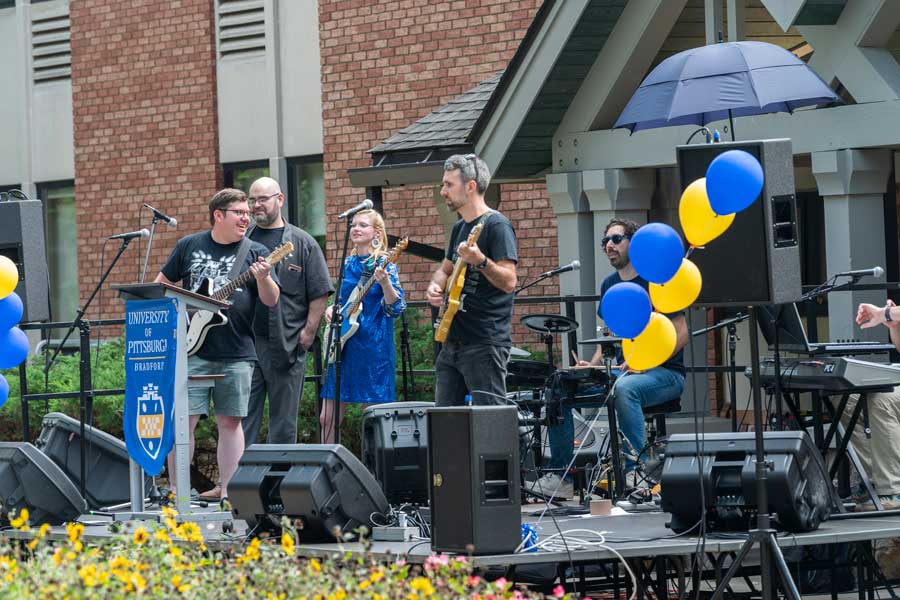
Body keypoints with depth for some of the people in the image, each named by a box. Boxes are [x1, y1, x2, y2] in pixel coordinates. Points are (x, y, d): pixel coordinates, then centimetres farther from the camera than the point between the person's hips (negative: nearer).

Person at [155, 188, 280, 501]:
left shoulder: (255, 252, 5)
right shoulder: (189, 246, 7)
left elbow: (271, 301, -2)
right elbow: (162, 283, 17)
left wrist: (262, 278, -22)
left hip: (237, 353, 0)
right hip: (193, 349, 0)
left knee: (230, 421, 3)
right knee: (183, 418, -4)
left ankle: (226, 490, 10)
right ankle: (177, 490, 1)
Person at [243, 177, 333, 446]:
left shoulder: (302, 243, 5)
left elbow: (320, 294, 3)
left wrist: (309, 332, -5)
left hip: (286, 346, -2)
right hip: (244, 342, 2)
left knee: (284, 424, 4)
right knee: (243, 420, -1)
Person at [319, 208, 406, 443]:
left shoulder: (384, 265, -4)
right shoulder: (347, 264, 13)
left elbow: (395, 307, -12)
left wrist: (384, 282, -28)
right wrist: (331, 309, 4)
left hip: (373, 345, -6)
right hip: (344, 343, 6)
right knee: (328, 417, 3)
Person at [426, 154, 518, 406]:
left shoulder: (496, 225, -10)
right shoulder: (460, 228, 16)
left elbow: (509, 281, -18)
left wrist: (481, 261, -35)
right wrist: (435, 286, 9)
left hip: (485, 344, -9)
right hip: (454, 342, 9)